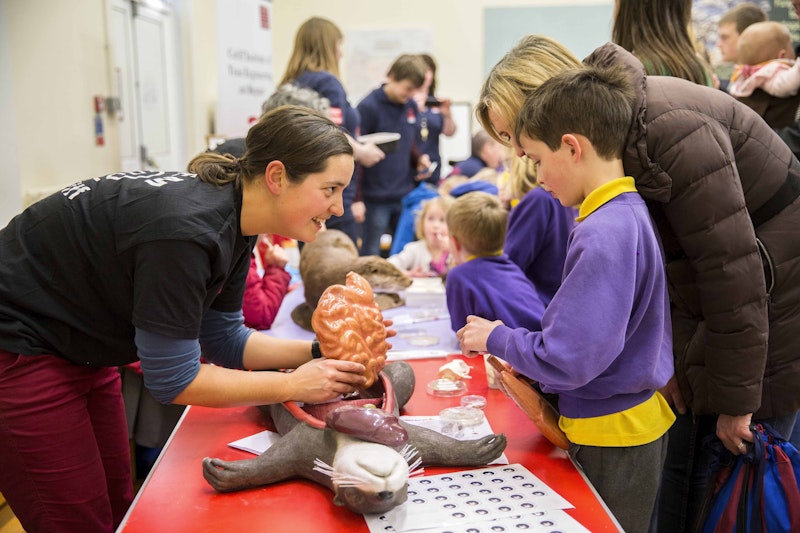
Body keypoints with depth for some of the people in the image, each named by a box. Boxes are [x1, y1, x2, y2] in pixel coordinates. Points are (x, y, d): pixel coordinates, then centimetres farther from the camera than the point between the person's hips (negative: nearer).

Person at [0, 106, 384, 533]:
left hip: (78, 350, 9)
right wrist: (294, 385, -19)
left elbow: (222, 340, 4)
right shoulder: (186, 228, -33)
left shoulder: (233, 222, -6)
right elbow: (171, 379, -25)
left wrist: (320, 352, -8)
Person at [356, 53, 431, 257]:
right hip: (375, 199, -6)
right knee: (370, 255, 3)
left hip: (405, 196, 6)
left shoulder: (411, 106, 9)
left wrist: (418, 158, 0)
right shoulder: (368, 107, -10)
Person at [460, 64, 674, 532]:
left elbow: (568, 360, -28)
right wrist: (518, 353, 8)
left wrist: (497, 338, -12)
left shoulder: (603, 234, -27)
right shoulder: (631, 211, 3)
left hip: (612, 440, -9)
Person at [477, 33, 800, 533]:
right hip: (704, 310, 8)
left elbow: (732, 264, -25)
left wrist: (735, 401, -19)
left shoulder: (667, 127, -26)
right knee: (684, 472, 11)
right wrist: (668, 358, -3)